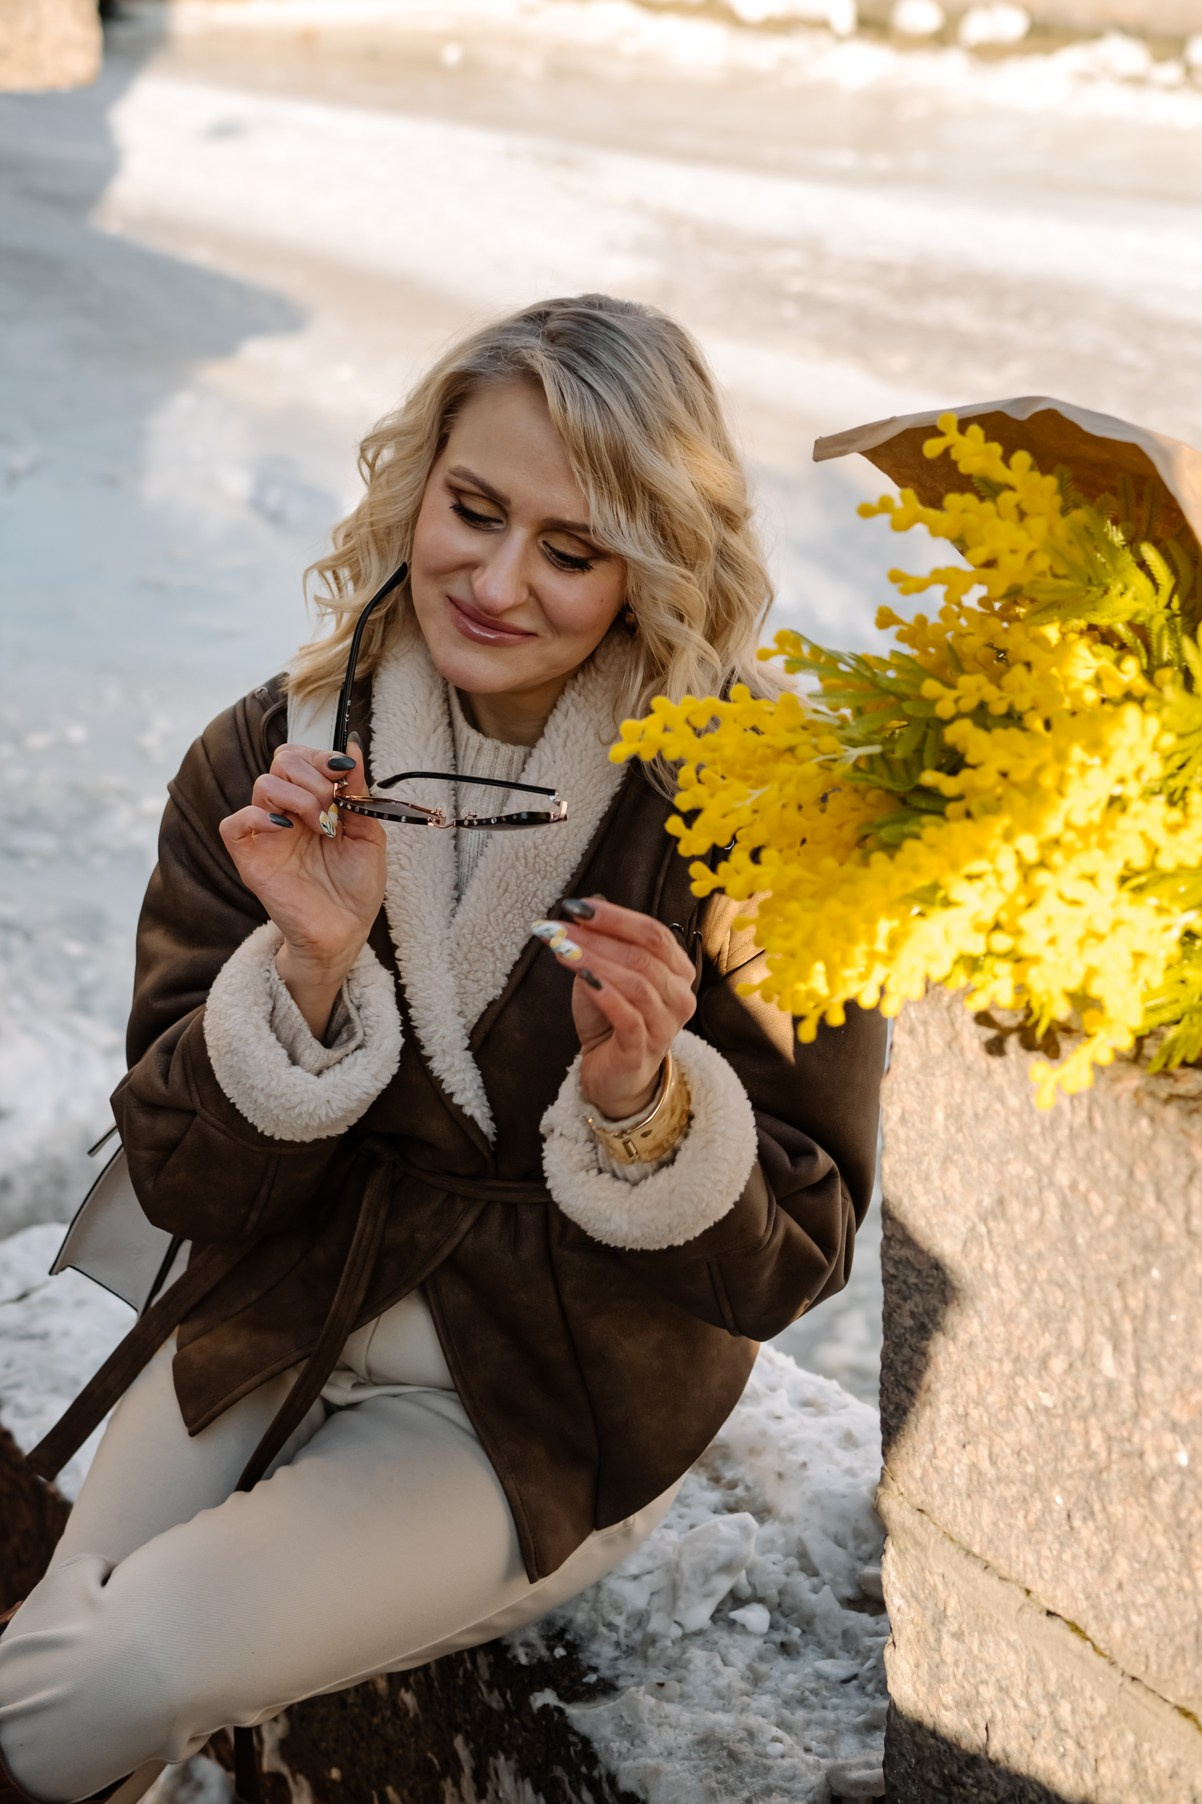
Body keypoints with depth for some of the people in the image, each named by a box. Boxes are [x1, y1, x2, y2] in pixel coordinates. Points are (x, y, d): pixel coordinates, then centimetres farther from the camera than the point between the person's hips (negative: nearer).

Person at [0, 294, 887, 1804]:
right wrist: (309, 967, -28)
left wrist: (645, 1101, -33)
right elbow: (186, 1184, -9)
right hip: (273, 1329, 3)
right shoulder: (268, 762, -9)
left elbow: (790, 1259, -13)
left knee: (125, 1672, -18)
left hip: (551, 1410, -3)